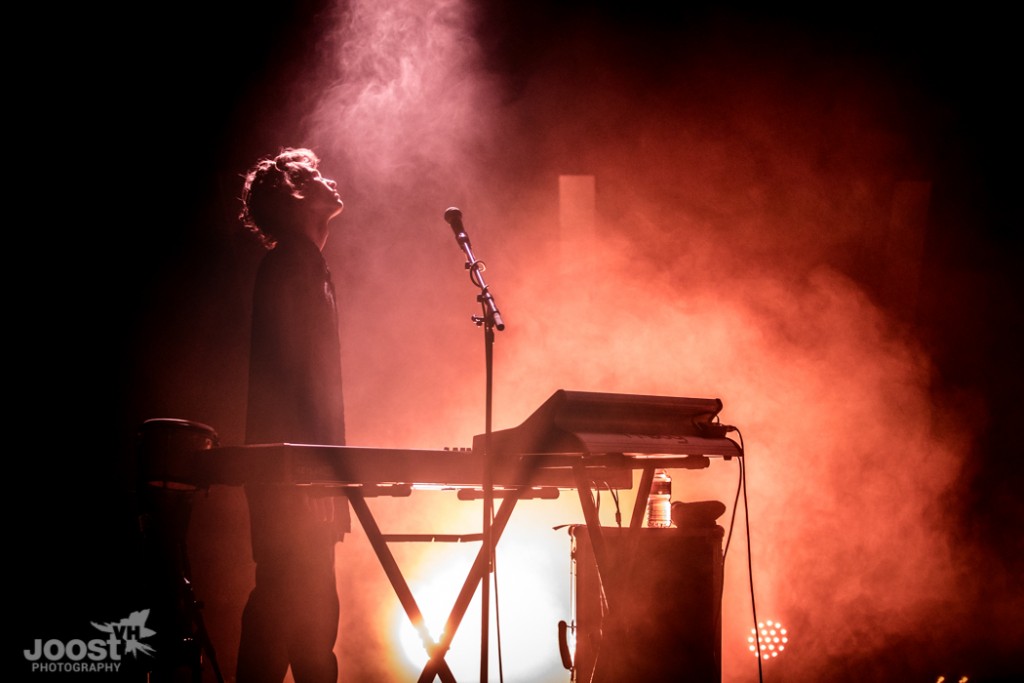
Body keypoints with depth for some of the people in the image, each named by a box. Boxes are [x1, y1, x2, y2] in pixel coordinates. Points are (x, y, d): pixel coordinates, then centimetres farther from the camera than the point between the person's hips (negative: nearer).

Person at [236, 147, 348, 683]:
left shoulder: (305, 265, 22)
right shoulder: (292, 264, -8)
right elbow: (291, 366, -18)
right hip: (290, 463, -10)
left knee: (312, 596, 10)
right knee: (287, 591, -11)